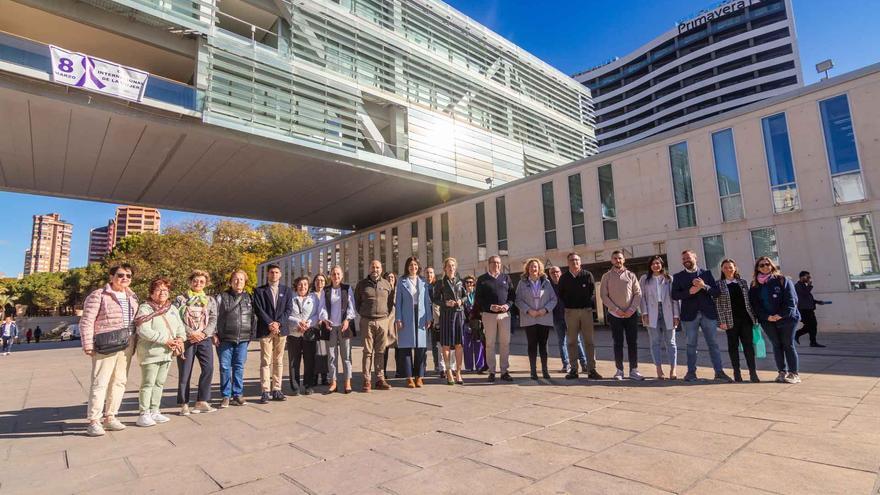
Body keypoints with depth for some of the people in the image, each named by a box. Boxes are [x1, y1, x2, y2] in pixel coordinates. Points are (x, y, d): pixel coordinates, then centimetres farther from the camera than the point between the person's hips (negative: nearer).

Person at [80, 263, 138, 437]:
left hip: (127, 344, 6)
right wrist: (87, 344, -13)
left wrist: (134, 343, 13)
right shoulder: (99, 295, -5)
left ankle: (110, 417, 19)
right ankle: (94, 421, 2)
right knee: (100, 382, -5)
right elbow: (86, 321, -8)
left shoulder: (132, 297, 15)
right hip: (106, 344, -6)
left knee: (119, 381, 9)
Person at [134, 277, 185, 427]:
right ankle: (143, 414, 7)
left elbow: (180, 326, 15)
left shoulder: (173, 309, 14)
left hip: (167, 353, 7)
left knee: (160, 383, 14)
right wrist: (166, 340, -20)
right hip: (150, 352, -7)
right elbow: (143, 331, -19)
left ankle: (154, 412, 24)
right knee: (148, 384, -2)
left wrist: (180, 338, -6)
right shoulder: (145, 308, -9)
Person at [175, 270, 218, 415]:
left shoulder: (210, 300, 12)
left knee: (208, 369, -6)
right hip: (186, 339, -2)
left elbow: (213, 320, 5)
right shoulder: (181, 299, 5)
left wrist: (203, 333, -11)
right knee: (185, 372, 2)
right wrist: (190, 333, -15)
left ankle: (202, 401, 4)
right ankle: (184, 404, 12)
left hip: (205, 339, 2)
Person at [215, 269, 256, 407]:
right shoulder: (222, 297, 3)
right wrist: (215, 334, -6)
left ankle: (238, 395, 17)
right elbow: (215, 316, 1)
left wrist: (252, 334, 6)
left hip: (243, 339, 2)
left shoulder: (249, 298, 11)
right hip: (225, 339, -2)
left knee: (239, 367, 6)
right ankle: (226, 396, 14)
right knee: (225, 367, 3)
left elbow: (254, 317, 13)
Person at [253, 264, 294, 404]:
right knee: (265, 362, -4)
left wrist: (278, 323, -10)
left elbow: (289, 309, 4)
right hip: (265, 330, -2)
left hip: (281, 329, 2)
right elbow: (259, 309, -3)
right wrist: (270, 323, -13)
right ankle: (265, 392, -1)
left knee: (278, 361, 6)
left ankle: (276, 391, 11)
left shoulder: (287, 291, 13)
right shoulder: (259, 291, 7)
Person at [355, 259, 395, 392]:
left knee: (380, 351, 5)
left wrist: (387, 314, 8)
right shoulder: (362, 284, 5)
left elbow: (391, 301, 16)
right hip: (367, 321, -1)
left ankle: (380, 379, 11)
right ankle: (366, 380, 3)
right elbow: (357, 301, 14)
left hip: (383, 321, 2)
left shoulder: (387, 284, 9)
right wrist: (362, 314, 10)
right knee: (368, 351, -1)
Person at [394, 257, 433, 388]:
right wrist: (398, 319, -6)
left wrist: (429, 318, 3)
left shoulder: (423, 282, 11)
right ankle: (409, 377, 6)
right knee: (406, 347, -1)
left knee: (421, 347, 2)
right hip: (407, 317, -2)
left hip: (420, 317, 2)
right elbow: (398, 301, 2)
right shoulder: (402, 282, 5)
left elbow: (427, 301, 10)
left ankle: (419, 377, 11)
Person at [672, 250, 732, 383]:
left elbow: (716, 292, 2)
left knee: (713, 343, 3)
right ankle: (691, 372, 11)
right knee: (691, 345, 5)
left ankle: (719, 371, 10)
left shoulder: (706, 273, 9)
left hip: (708, 313, 0)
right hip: (690, 315, 0)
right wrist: (689, 291, -16)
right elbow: (675, 295, -3)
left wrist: (704, 286, -14)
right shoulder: (678, 277, 7)